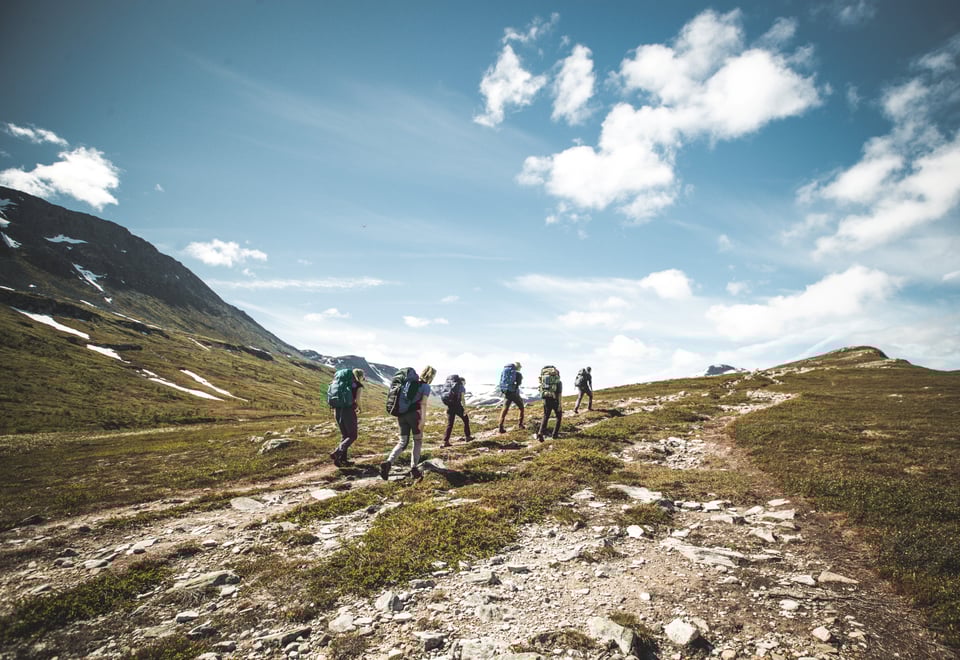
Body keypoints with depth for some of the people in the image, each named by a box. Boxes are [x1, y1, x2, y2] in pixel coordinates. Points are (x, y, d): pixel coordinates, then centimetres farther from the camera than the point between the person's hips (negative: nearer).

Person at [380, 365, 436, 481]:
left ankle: (388, 462, -13)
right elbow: (423, 403, -14)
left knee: (403, 442, 9)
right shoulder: (426, 386, -3)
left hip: (402, 414, 6)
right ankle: (414, 469, 12)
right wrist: (423, 419, -17)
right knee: (417, 441, 13)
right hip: (414, 415, -5)